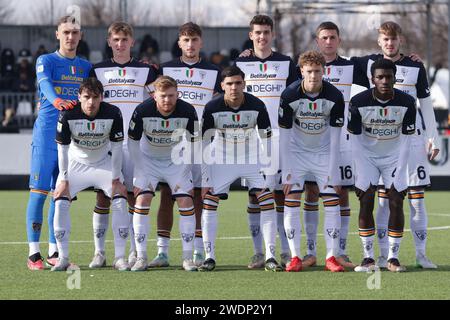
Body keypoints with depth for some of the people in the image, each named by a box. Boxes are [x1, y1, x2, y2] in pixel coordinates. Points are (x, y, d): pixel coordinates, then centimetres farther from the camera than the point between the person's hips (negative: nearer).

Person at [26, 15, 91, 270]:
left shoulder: (86, 66, 15)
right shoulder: (46, 61, -1)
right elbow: (45, 84, -21)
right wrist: (56, 100, -41)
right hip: (47, 132, -5)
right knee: (39, 191, -7)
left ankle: (54, 252, 13)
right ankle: (34, 253, -6)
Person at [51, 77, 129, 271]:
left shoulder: (113, 114, -22)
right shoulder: (68, 115, -24)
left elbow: (116, 147, -13)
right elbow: (62, 147, -15)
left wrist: (115, 178, -12)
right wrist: (64, 179, -15)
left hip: (103, 163, 0)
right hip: (76, 162, 0)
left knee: (120, 195, -16)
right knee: (60, 198, -18)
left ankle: (120, 258, -9)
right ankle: (63, 258, -10)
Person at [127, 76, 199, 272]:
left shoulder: (187, 112, -23)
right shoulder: (142, 111, -25)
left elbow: (195, 142, -8)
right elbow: (132, 141, -10)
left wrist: (185, 167, -10)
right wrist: (140, 170, -10)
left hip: (176, 159, 1)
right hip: (148, 158, -1)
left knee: (186, 202, -10)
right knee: (142, 200, -14)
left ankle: (188, 257, -3)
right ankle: (141, 257, -9)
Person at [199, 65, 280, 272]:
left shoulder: (256, 106, -16)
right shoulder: (213, 108, -18)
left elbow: (267, 140, -6)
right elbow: (204, 144, -10)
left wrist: (268, 174, -9)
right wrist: (205, 179, -13)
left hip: (251, 159, 0)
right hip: (222, 160, 0)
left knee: (268, 202, -12)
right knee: (208, 203, -10)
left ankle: (270, 257, -7)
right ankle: (209, 257, 0)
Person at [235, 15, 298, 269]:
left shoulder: (287, 64, 7)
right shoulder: (240, 64, 8)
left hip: (281, 137, 0)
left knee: (282, 193, -3)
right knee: (255, 194, 0)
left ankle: (286, 252, 0)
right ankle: (258, 253, 3)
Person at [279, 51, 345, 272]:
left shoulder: (335, 97, -18)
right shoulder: (289, 95, -20)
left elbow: (334, 138, -12)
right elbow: (284, 136, -13)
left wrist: (333, 174, -13)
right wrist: (286, 173, -16)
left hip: (324, 153, 1)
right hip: (296, 152, -1)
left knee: (332, 204, -7)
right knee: (291, 203, -9)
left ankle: (331, 257, -1)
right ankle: (295, 257, -3)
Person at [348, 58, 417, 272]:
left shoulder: (406, 102, -17)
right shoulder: (359, 102, -19)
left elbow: (405, 140, -11)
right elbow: (355, 140, -12)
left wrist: (400, 172, -14)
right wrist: (362, 172, -16)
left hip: (394, 157, 1)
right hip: (367, 156, -1)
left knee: (396, 202, -8)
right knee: (366, 203, -9)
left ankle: (393, 257, -2)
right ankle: (368, 258, -3)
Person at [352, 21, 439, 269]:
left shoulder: (415, 68, 5)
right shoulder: (368, 63, 5)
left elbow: (426, 104, 9)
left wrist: (432, 137, 5)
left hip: (412, 135, 0)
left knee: (417, 197, -2)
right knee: (383, 197, -2)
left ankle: (421, 255, 2)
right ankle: (383, 255, 1)